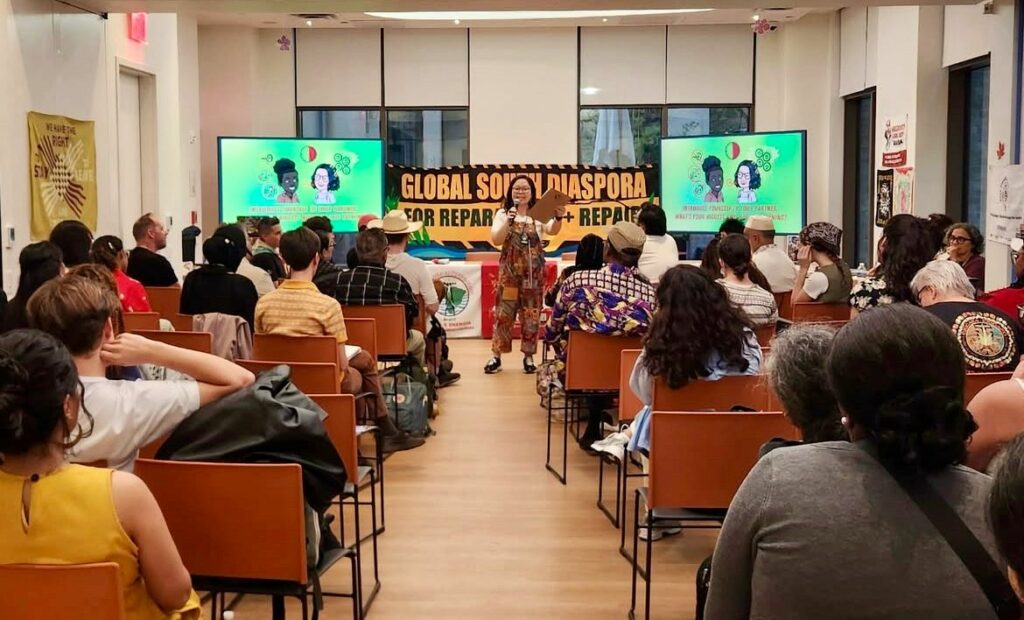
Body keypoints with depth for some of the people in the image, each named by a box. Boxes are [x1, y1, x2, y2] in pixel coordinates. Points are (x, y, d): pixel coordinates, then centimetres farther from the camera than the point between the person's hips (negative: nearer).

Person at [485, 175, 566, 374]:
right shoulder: (503, 213, 5)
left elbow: (552, 230, -15)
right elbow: (496, 240, -7)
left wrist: (558, 218, -36)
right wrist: (508, 221, -20)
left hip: (533, 272, 0)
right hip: (509, 271, 0)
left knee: (531, 315, 4)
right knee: (503, 313, 0)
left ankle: (528, 357, 13)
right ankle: (496, 356, 7)